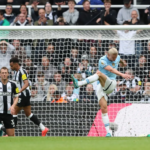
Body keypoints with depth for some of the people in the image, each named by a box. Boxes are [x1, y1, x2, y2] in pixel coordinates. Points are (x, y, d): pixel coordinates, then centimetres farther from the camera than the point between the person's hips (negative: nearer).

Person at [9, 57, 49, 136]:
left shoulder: (22, 72, -17)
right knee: (28, 114, 12)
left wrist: (19, 91, -38)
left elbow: (26, 84, -28)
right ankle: (43, 128, 12)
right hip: (22, 95, 10)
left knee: (14, 112, -7)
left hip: (24, 95, -10)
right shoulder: (17, 72, 12)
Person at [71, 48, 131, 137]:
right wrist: (122, 75, -39)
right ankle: (108, 132, -8)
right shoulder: (103, 60, -8)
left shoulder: (117, 58, 8)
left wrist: (122, 62, 59)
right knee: (104, 108, -13)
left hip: (111, 84, 1)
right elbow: (111, 69, -26)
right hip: (101, 87, -1)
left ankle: (79, 84, -38)